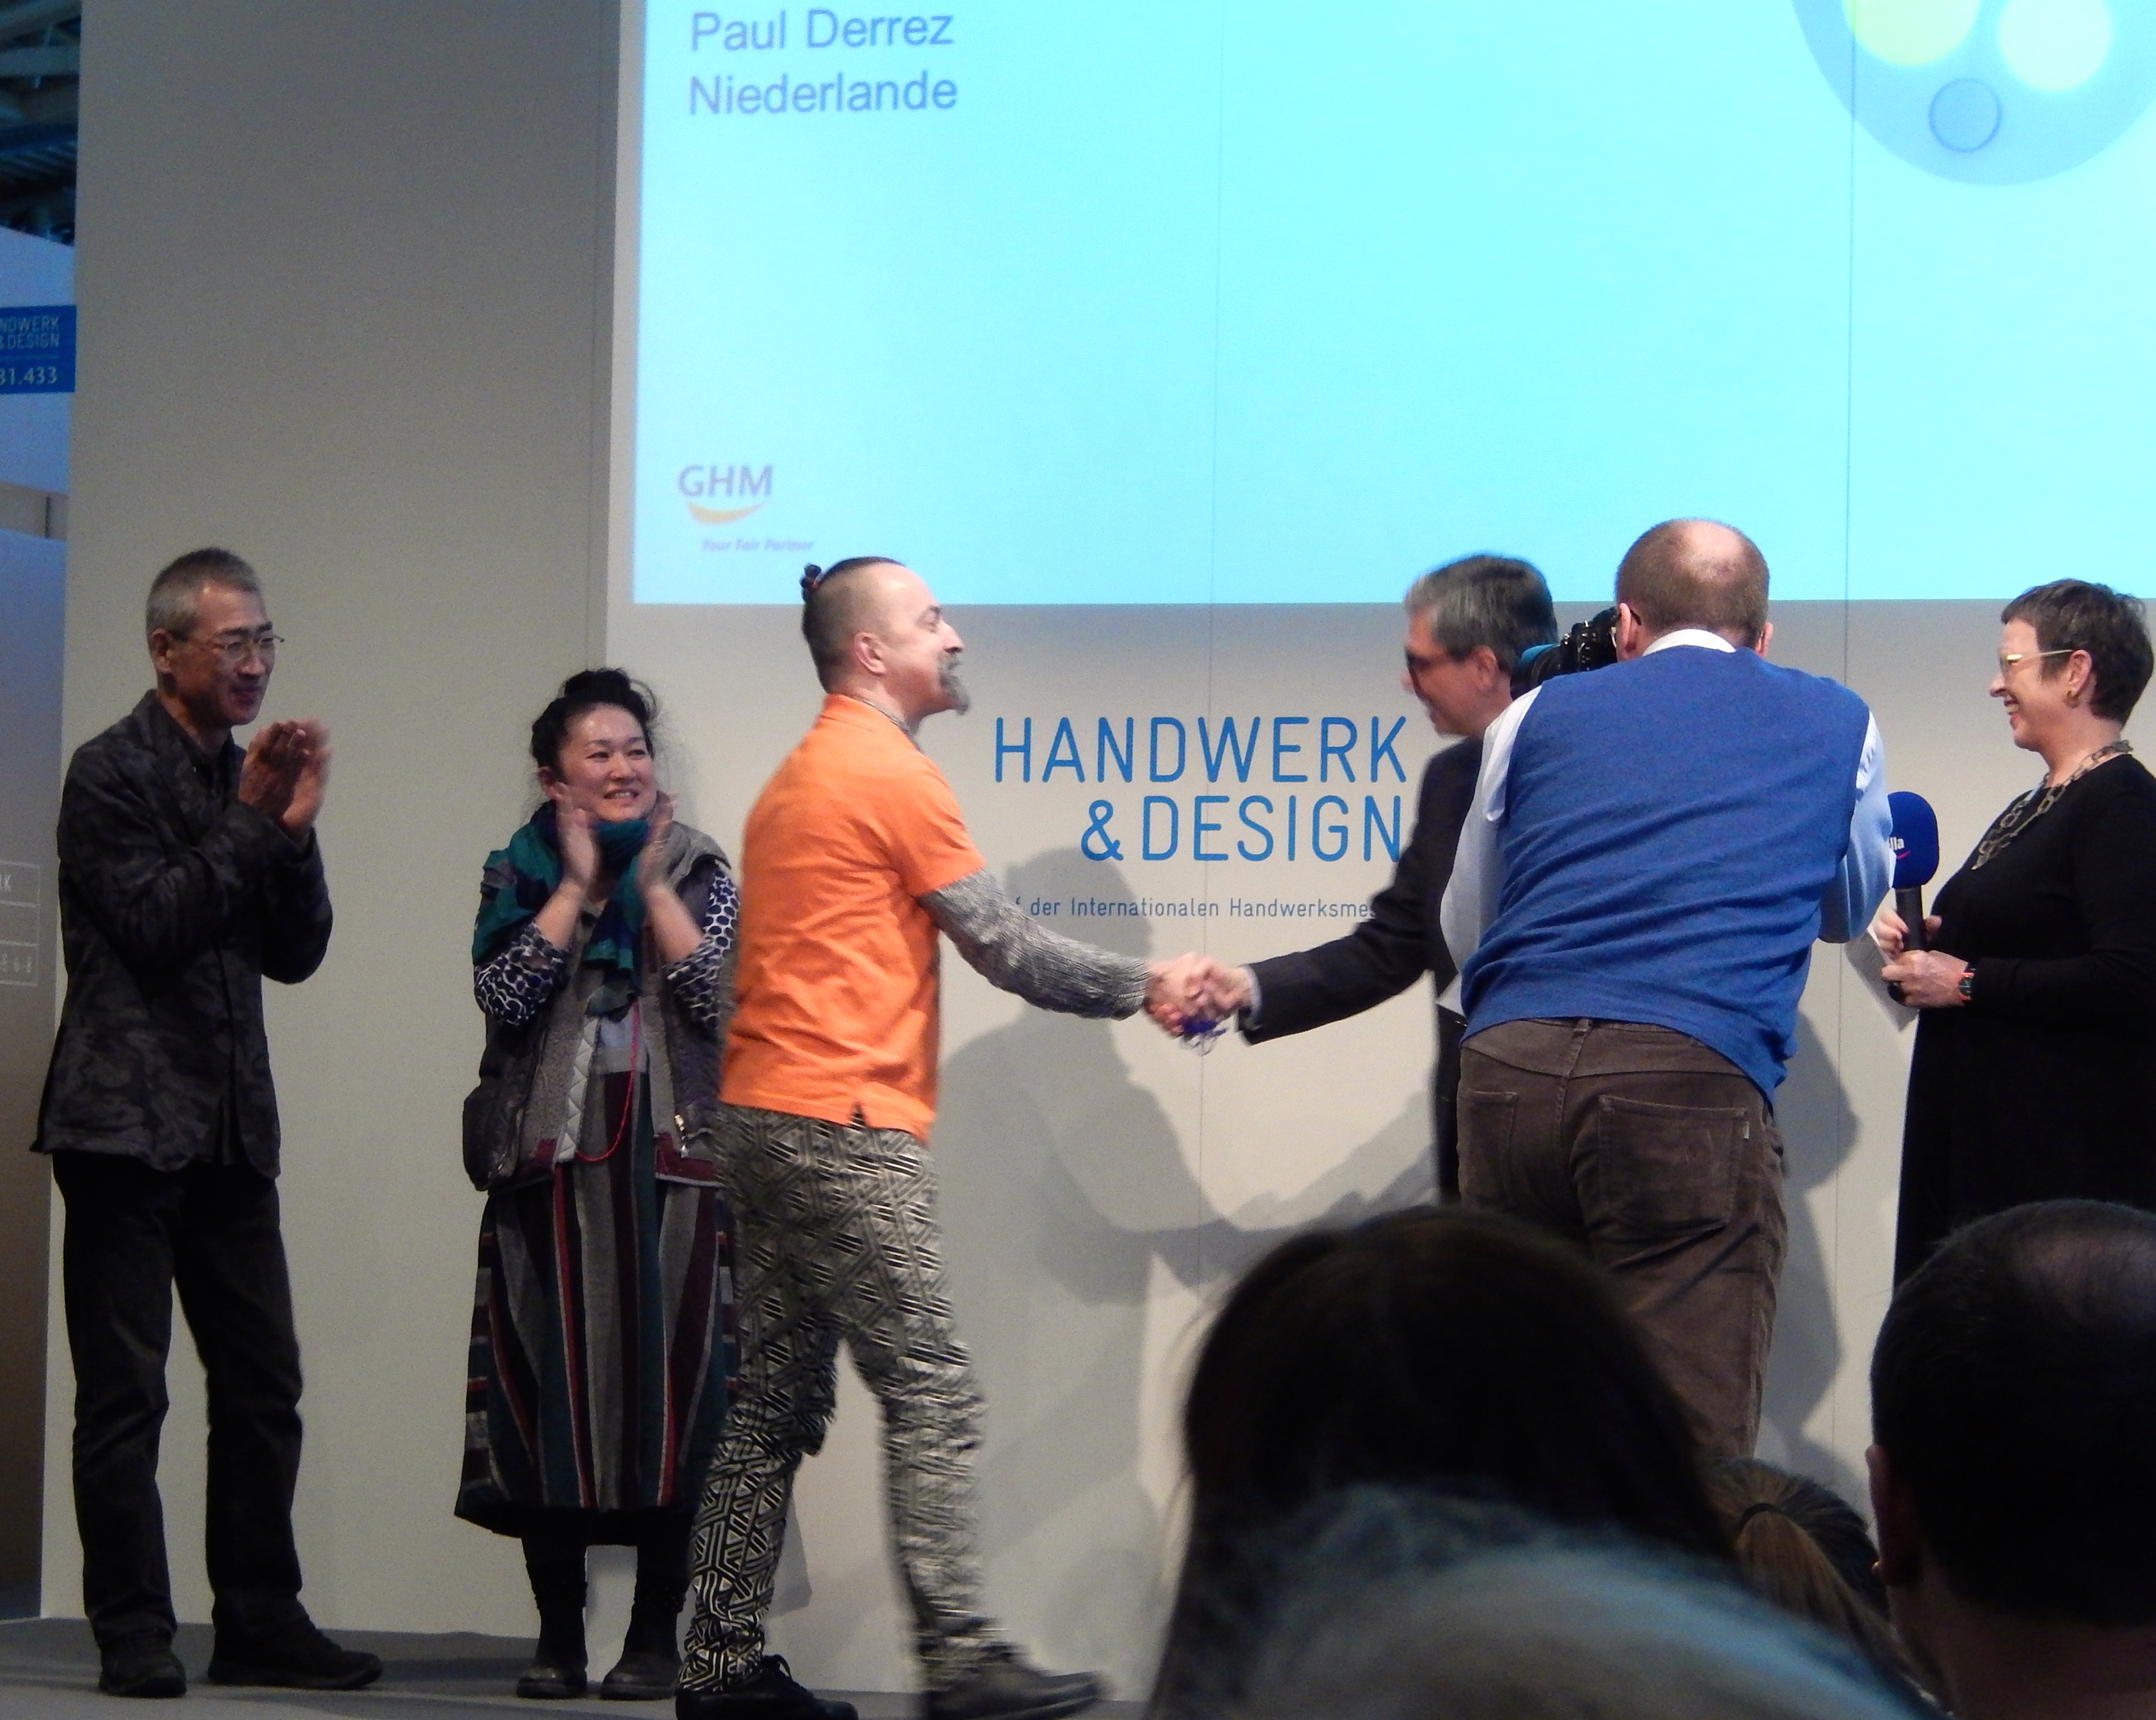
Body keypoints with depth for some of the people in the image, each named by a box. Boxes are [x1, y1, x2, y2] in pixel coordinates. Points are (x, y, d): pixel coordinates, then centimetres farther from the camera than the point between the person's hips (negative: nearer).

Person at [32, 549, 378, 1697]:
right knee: (124, 1389, -3)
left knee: (263, 1385, 6)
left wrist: (294, 828, -3)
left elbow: (297, 954, 11)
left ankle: (261, 1625, 12)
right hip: (127, 1117, -7)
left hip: (230, 1126, 7)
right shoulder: (113, 772, -5)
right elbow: (150, 926, -14)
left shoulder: (245, 779, 15)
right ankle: (134, 1635, 1)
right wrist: (251, 822, -10)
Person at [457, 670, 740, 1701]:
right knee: (555, 1388, -1)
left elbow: (722, 999, -5)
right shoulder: (518, 877, 10)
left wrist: (652, 886, -5)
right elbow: (504, 996, -7)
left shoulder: (700, 874, 10)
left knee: (669, 1382, -4)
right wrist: (580, 885, -6)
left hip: (674, 1161, 0)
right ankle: (558, 1636, 7)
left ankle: (655, 1637, 3)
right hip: (554, 1163, 0)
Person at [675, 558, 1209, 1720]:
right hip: (843, 1129, -10)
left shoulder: (797, 780, 20)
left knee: (779, 1399, 9)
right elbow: (1008, 951, -7)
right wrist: (1146, 988, 3)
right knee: (933, 1396, -8)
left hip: (762, 1121, 10)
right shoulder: (892, 775, -9)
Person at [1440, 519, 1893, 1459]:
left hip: (1509, 1066, 3)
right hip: (1697, 1073, -2)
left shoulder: (1539, 715, 21)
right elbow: (1850, 911, 37)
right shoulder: (1838, 724, 20)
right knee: (1689, 1449, -4)